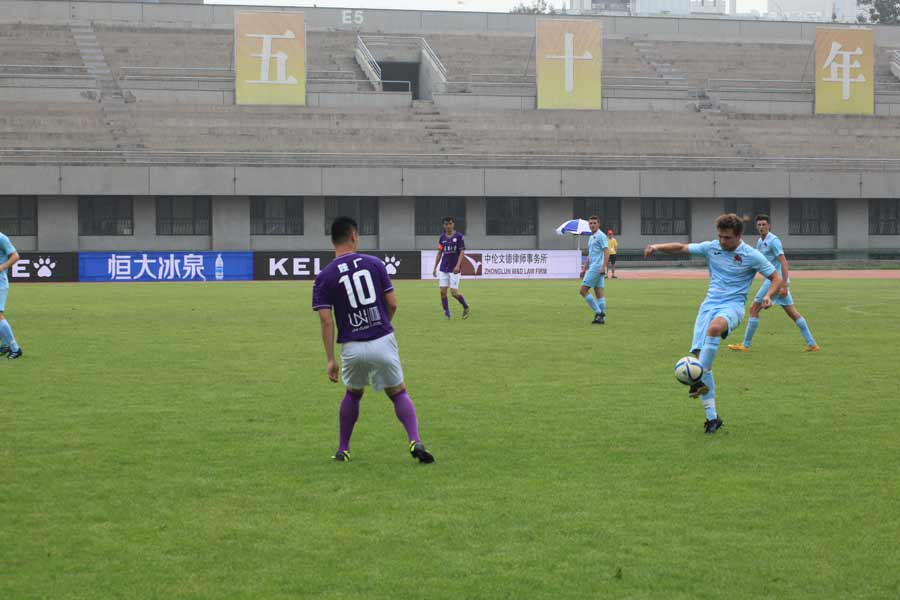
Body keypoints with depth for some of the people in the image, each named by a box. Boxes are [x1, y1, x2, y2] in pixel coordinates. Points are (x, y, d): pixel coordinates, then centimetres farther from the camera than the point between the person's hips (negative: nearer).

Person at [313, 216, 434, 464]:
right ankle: (415, 441, -10)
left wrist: (330, 359, -4)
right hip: (383, 341, -1)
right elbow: (392, 304, 2)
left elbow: (326, 321, -7)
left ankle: (343, 449, 28)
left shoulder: (324, 277, -2)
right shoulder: (374, 264, 1)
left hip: (351, 348, 1)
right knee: (398, 394, 11)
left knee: (353, 394, 25)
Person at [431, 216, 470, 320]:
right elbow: (439, 253, 14)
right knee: (443, 291, -3)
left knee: (454, 292, -7)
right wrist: (435, 267, 11)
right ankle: (446, 313, 7)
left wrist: (458, 265, -20)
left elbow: (462, 252, -8)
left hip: (454, 269, -4)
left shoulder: (458, 236, -5)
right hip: (443, 269, 4)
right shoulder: (442, 237, 8)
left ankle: (466, 307, 18)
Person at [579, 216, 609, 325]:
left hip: (597, 267, -9)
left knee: (583, 290, -10)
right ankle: (601, 316, 4)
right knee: (599, 293, 5)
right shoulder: (592, 237, 20)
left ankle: (598, 312, -8)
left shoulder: (601, 236, -8)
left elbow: (606, 252, -16)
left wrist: (603, 267, -23)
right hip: (592, 268, 9)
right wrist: (584, 269, 24)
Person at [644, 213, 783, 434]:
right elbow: (682, 248, 16)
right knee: (699, 353, -9)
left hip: (733, 305, -4)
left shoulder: (752, 256, -3)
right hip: (710, 304, 4)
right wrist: (658, 247, 0)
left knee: (714, 327, -40)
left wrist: (768, 295, -17)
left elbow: (776, 279, 2)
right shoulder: (711, 248, 7)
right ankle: (712, 417, -4)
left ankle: (700, 380, -35)